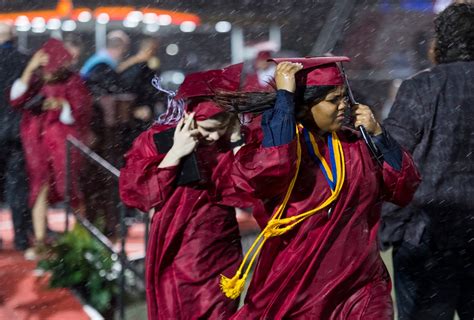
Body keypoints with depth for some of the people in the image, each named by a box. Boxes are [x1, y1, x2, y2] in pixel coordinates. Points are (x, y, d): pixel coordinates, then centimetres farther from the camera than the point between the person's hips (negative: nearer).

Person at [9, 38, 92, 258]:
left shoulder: (72, 82, -2)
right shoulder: (35, 80, 4)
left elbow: (81, 115, -4)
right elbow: (16, 100, -10)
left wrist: (62, 106, -23)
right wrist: (28, 70, -16)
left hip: (64, 144, -2)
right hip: (38, 143, 2)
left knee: (72, 191, 2)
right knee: (40, 189, -2)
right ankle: (39, 242, 1)